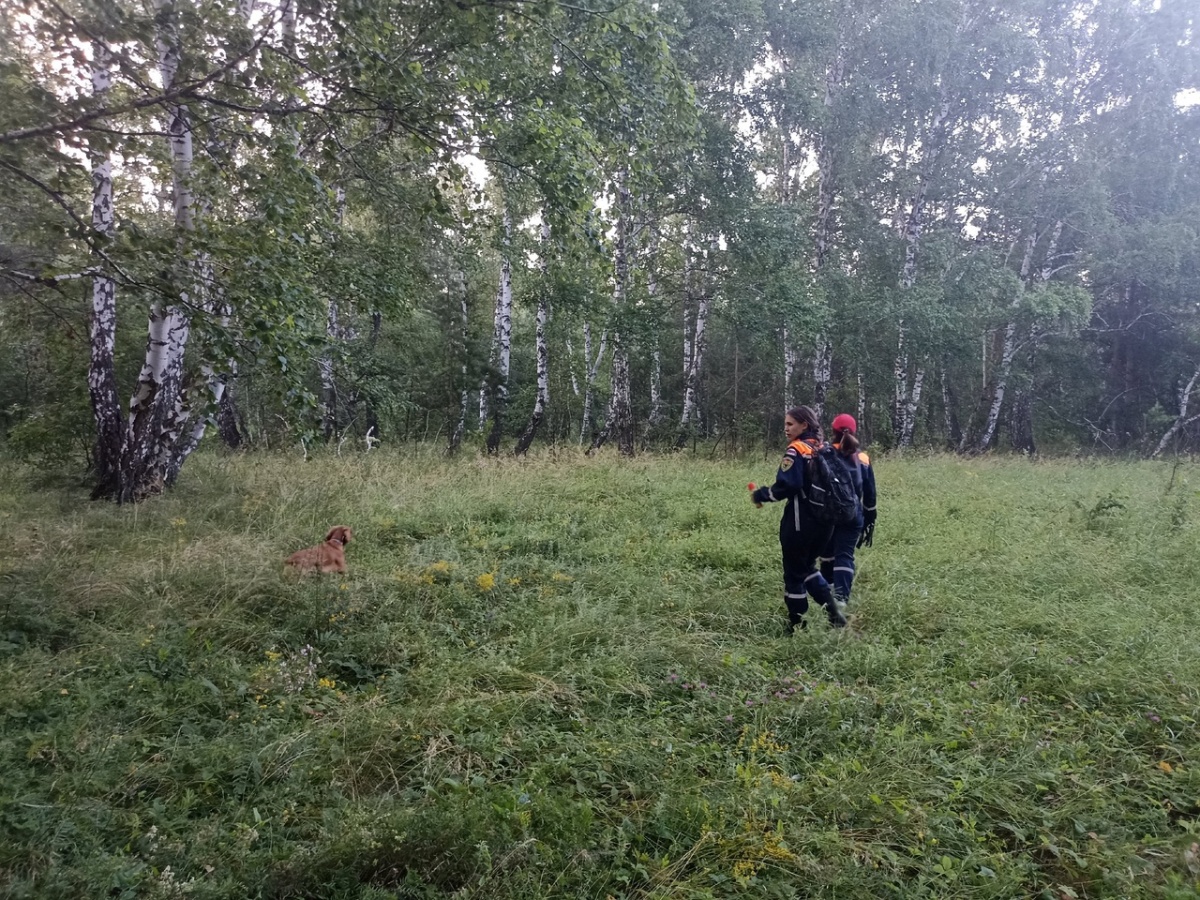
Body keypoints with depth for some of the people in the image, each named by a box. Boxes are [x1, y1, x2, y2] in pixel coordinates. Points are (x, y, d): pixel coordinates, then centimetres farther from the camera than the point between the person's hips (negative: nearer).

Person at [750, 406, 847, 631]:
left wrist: (760, 495, -9)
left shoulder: (796, 450, -14)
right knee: (807, 566, 24)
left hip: (800, 521, -8)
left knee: (794, 572, 6)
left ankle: (797, 625, 13)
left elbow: (785, 486, -23)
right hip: (824, 520, 8)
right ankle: (833, 612, 14)